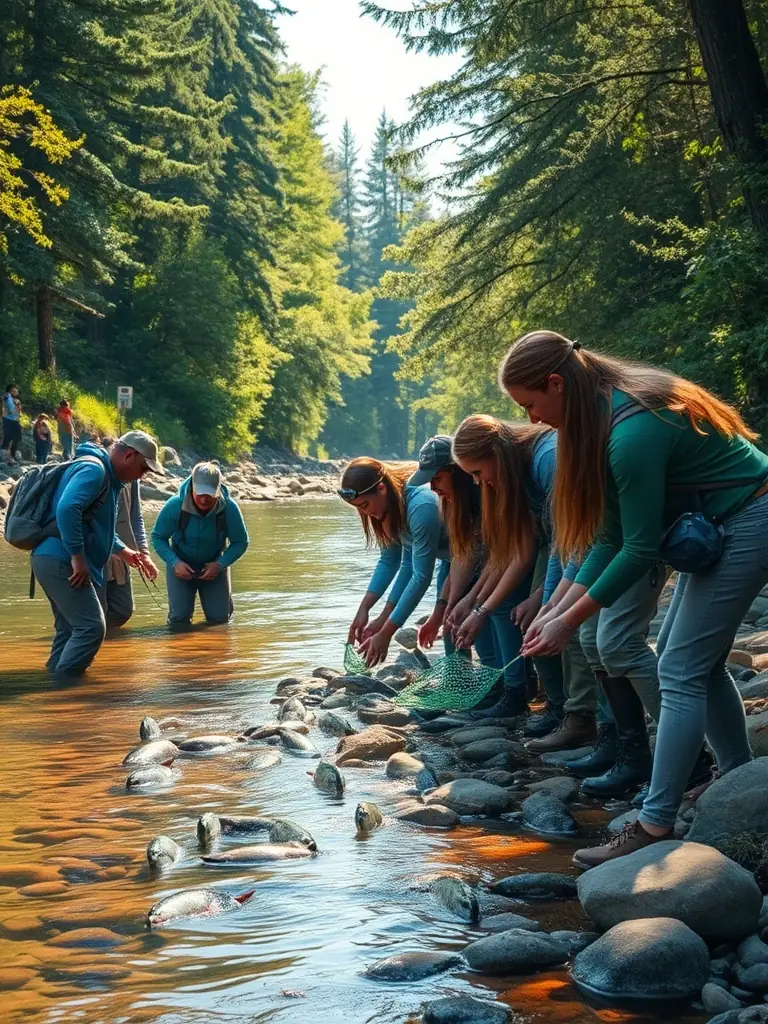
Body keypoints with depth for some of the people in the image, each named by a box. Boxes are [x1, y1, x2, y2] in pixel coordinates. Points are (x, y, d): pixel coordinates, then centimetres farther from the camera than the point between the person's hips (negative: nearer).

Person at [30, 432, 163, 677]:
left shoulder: (106, 475, 21)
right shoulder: (93, 469, -13)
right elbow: (67, 509, -29)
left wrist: (122, 550, 36)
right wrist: (78, 556, -26)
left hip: (57, 562, 11)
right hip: (61, 562, -11)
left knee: (69, 629, 15)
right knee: (91, 627, -14)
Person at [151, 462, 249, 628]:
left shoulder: (229, 508, -25)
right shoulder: (174, 506, -26)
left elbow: (240, 543, -12)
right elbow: (157, 537, -13)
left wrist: (220, 565, -26)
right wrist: (174, 562, -26)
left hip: (214, 566, 1)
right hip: (181, 564, -1)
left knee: (219, 618, 0)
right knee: (179, 620, -8)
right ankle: (184, 601, 30)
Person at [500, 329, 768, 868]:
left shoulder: (632, 432, -29)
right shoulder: (606, 413, 1)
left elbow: (640, 550, -23)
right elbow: (612, 535, 4)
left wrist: (570, 622, -16)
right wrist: (559, 611, 0)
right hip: (716, 527, 10)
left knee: (681, 671, -11)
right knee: (699, 659, 15)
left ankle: (655, 827, -9)